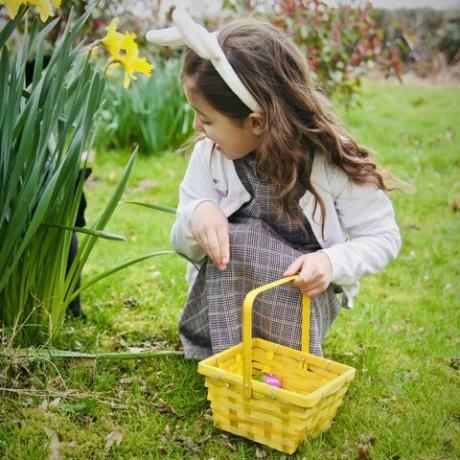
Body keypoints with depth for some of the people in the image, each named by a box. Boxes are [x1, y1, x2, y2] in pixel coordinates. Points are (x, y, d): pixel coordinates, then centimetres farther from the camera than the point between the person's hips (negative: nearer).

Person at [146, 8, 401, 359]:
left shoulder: (331, 160, -17)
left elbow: (384, 236, -8)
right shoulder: (209, 154, -8)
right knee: (233, 238, -31)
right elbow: (184, 244, -1)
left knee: (240, 239, -32)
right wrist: (197, 213, -26)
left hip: (302, 308, -2)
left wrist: (332, 262, -29)